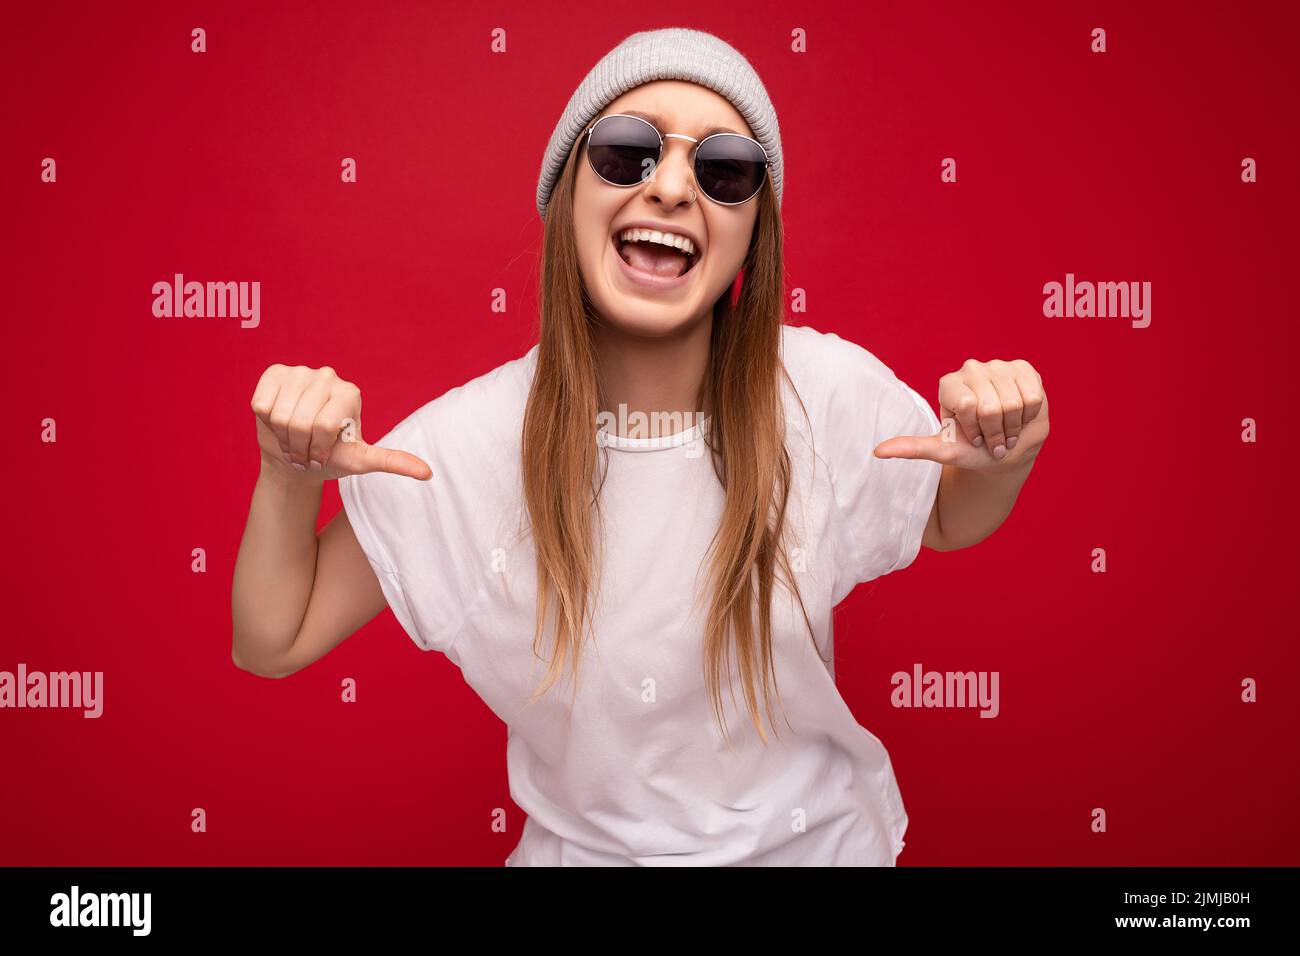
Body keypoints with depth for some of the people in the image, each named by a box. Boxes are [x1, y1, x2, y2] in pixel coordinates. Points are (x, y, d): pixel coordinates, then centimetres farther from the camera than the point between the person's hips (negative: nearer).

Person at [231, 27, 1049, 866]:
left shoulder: (833, 394, -21)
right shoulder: (464, 444, -22)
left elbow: (950, 523, -1)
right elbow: (273, 644, -12)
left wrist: (1004, 464, -23)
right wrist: (290, 478, -30)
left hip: (815, 838, 2)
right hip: (587, 846, 0)